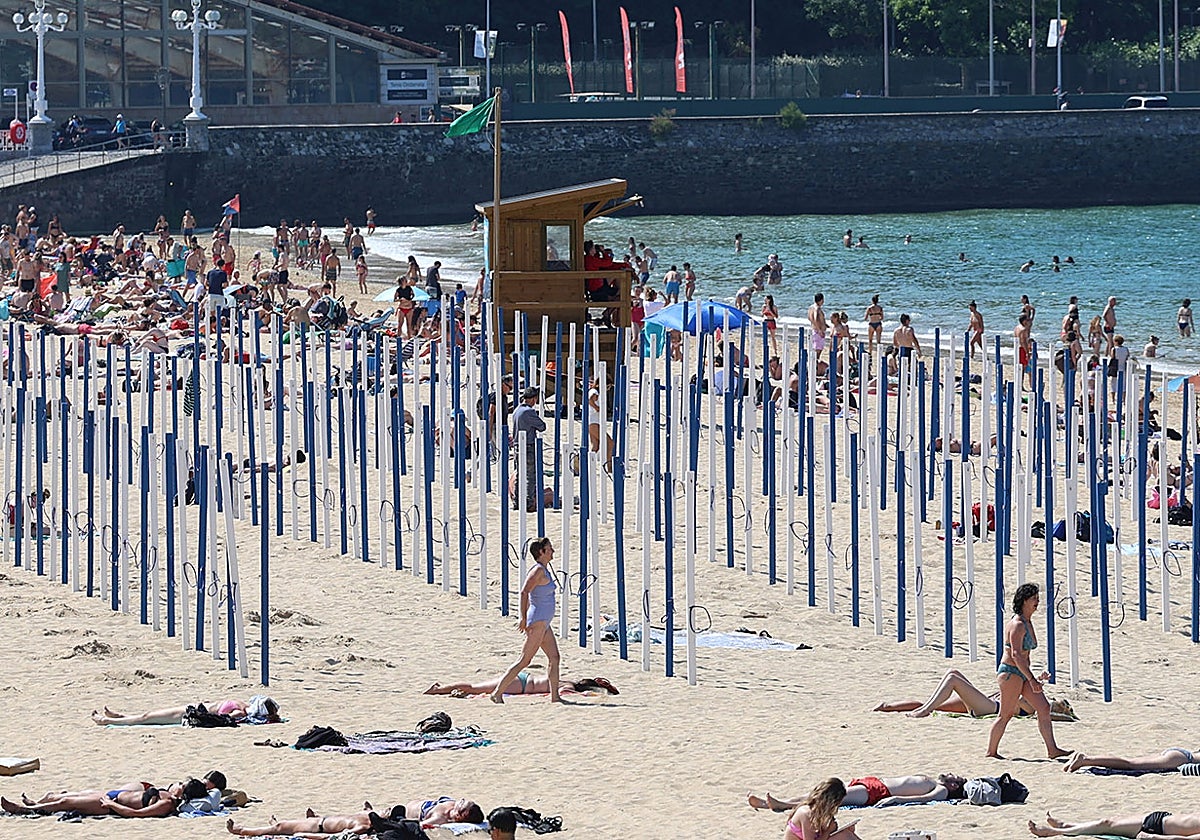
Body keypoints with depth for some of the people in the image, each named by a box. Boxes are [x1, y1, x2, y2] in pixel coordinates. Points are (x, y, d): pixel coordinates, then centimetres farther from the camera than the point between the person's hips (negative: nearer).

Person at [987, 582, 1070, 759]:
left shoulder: (1028, 623, 14)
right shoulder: (1017, 624, -16)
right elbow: (1016, 654, -23)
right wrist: (1031, 679, -26)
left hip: (1022, 672, 9)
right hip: (1010, 672, -9)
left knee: (1044, 708, 1)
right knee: (1006, 714, -3)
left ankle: (1052, 750, 0)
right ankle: (991, 752, 6)